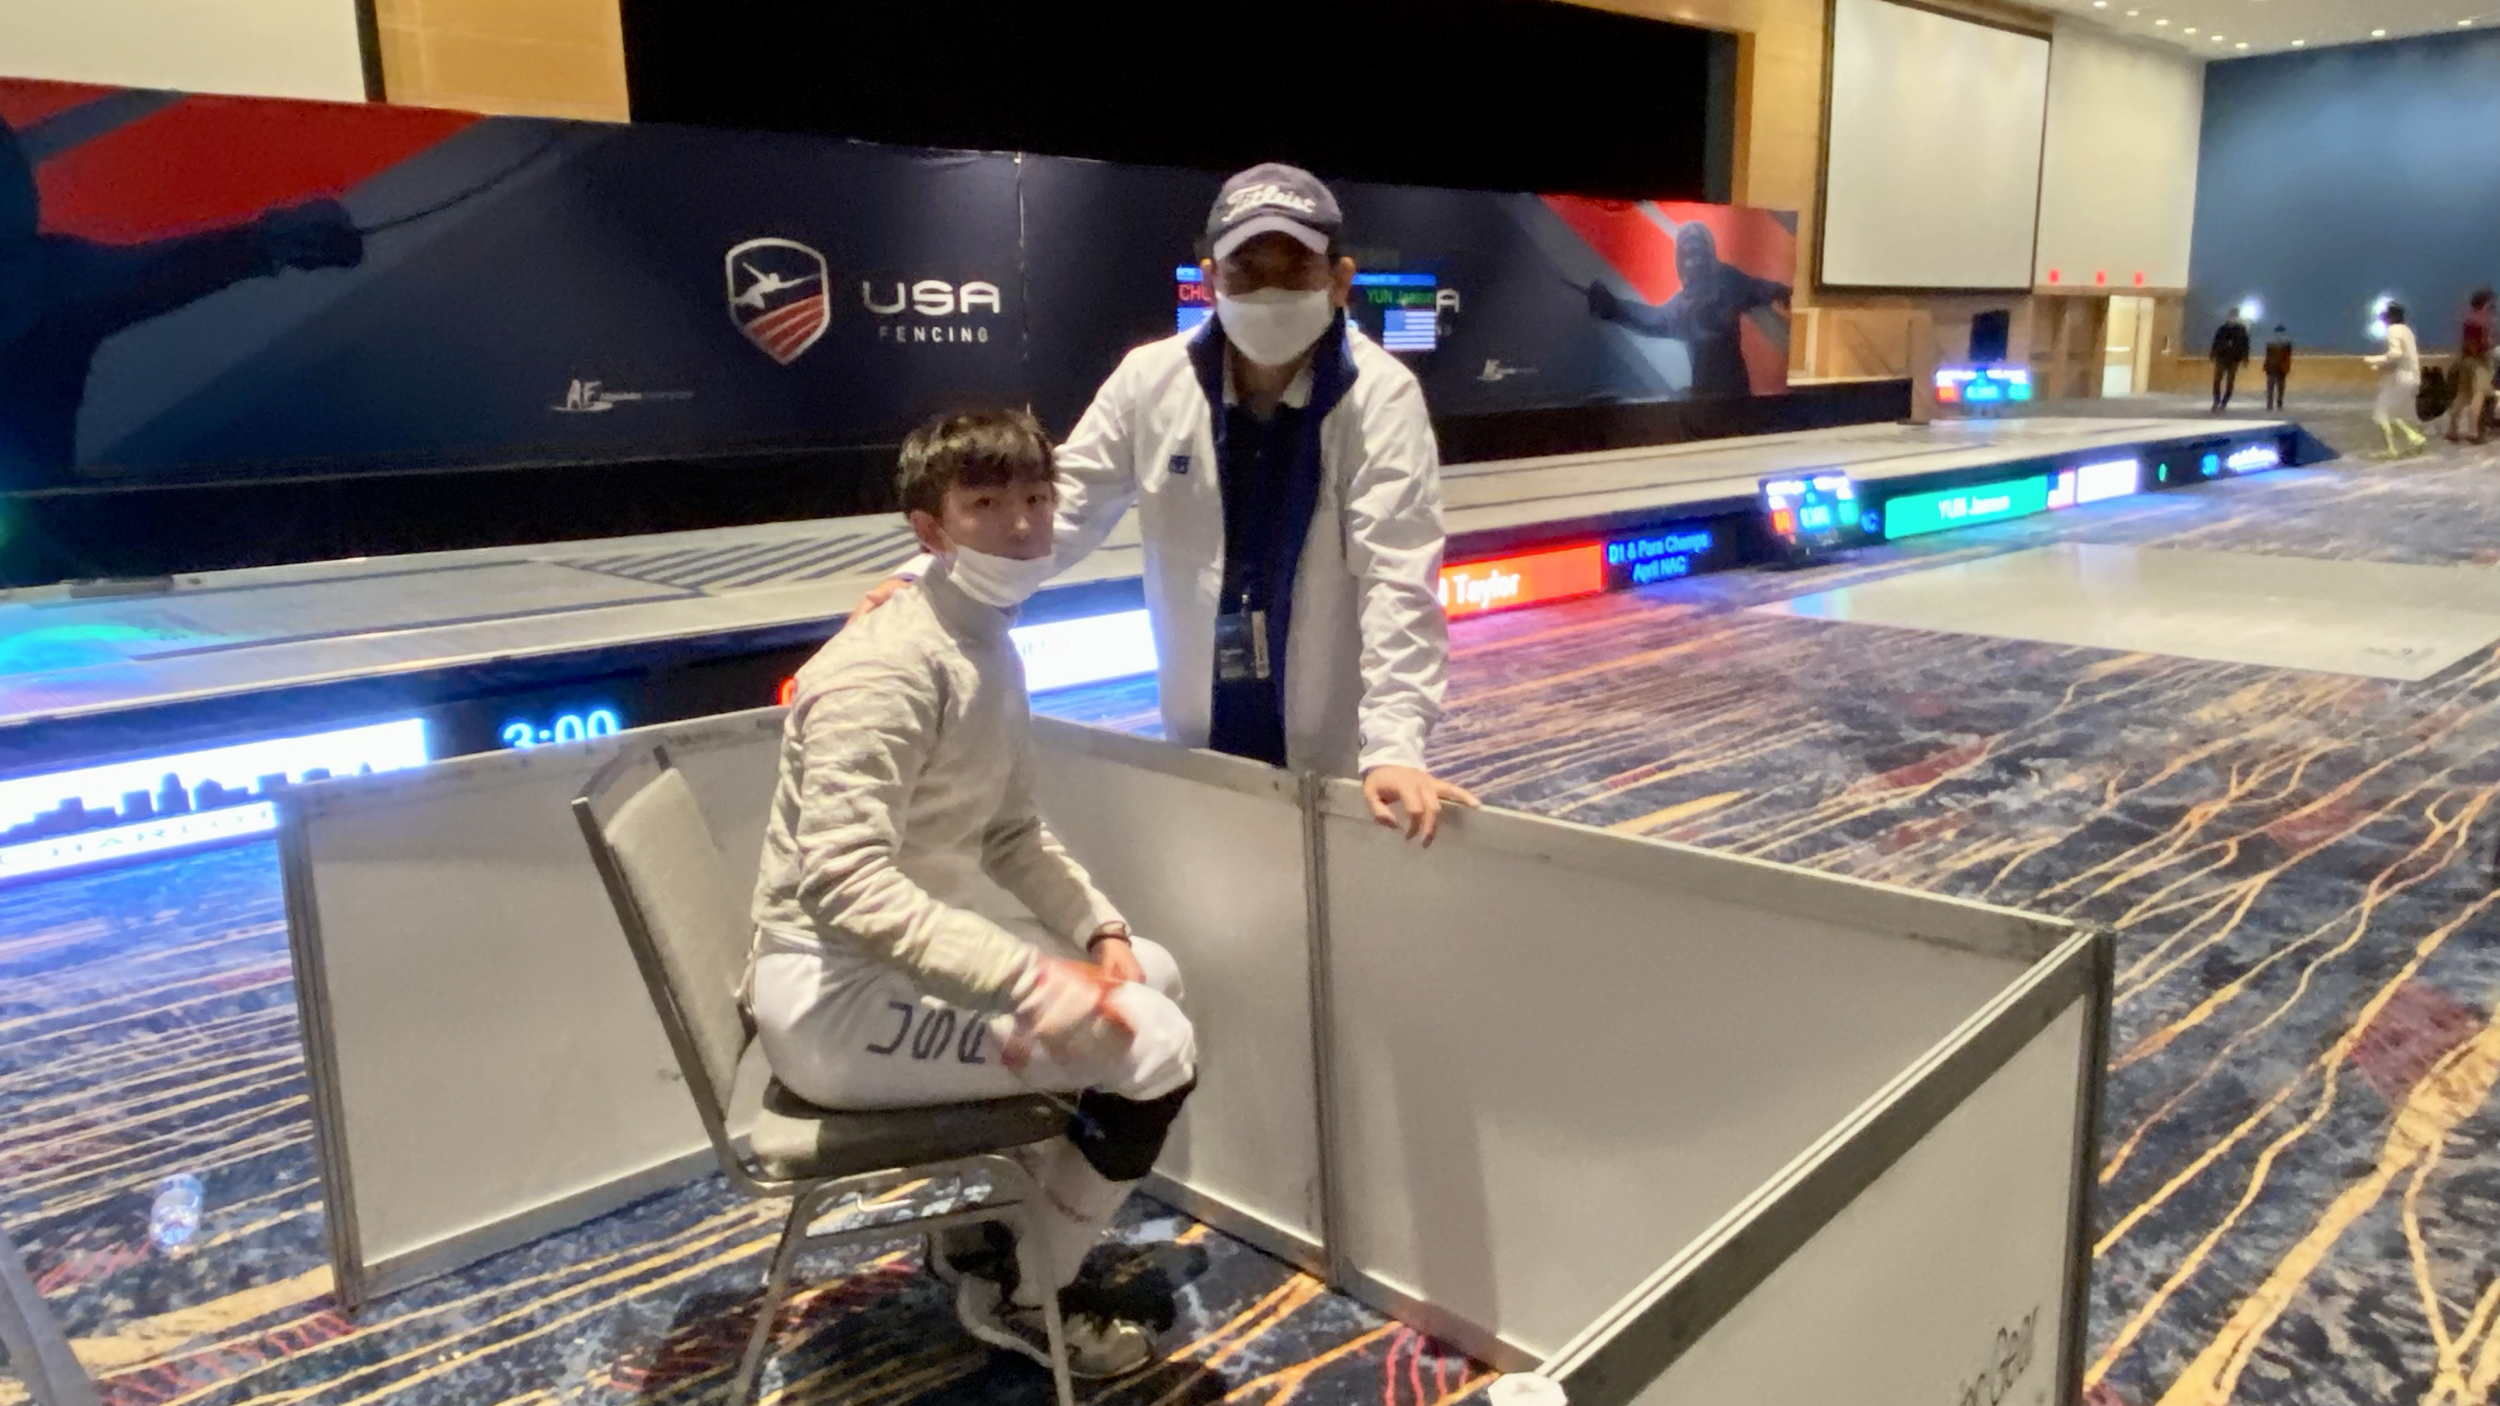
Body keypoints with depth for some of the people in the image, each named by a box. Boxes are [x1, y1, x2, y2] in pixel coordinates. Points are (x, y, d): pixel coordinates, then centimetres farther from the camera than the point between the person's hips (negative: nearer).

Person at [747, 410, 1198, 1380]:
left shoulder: (990, 650, 9)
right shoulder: (885, 668, -22)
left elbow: (1011, 833, 16)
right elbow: (843, 884, -32)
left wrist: (1101, 930, 2)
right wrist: (1029, 979, -34)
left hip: (903, 965, 10)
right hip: (834, 993, -10)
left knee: (1148, 972, 18)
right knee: (1157, 1047, -15)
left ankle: (993, 1227, 27)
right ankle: (1018, 1295, 9)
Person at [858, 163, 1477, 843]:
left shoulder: (1380, 395, -13)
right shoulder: (1151, 379, -5)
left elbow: (1398, 578, -20)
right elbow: (1060, 503, -1)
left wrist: (1394, 746, -32)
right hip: (1202, 747, 3)